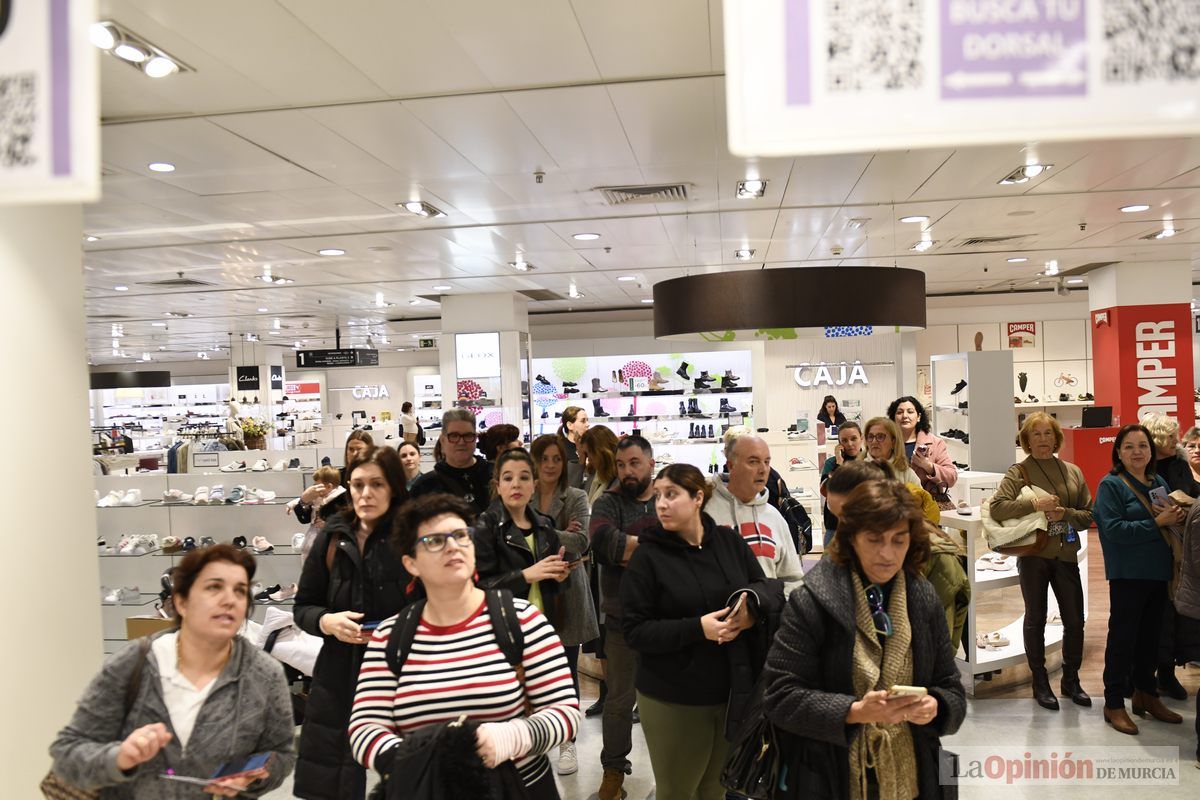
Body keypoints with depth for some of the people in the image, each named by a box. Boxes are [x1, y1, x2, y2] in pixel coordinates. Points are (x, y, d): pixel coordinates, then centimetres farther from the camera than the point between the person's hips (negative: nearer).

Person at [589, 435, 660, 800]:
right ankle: (613, 769, 29)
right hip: (624, 618, -1)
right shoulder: (608, 502, -5)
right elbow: (602, 539, -26)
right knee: (620, 698, 12)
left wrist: (632, 550, -20)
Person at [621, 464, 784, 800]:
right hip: (672, 700, -3)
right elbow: (634, 631, -13)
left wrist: (752, 609, -19)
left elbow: (770, 589, 5)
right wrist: (697, 628, -25)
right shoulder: (648, 555, -11)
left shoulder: (729, 540, 0)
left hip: (734, 692, 3)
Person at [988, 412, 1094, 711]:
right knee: (1035, 619, 9)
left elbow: (1088, 515, 6)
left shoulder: (1073, 471, 7)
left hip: (1066, 555, 3)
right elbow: (997, 508, -16)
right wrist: (1035, 505, -23)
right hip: (1033, 555, -3)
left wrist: (1065, 513, -13)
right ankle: (1040, 682, 23)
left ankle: (1070, 679, 28)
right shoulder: (1018, 472, -4)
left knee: (1075, 621, 8)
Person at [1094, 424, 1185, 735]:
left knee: (1150, 636, 16)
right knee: (1123, 638, 1)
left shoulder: (1159, 483, 11)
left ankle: (1145, 695, 30)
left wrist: (1175, 516, -7)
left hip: (1158, 572, 6)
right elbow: (1113, 529, -19)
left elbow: (1172, 519, 15)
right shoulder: (1111, 485, -9)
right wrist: (1157, 523, -20)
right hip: (1127, 574, -6)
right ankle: (1114, 704, 10)